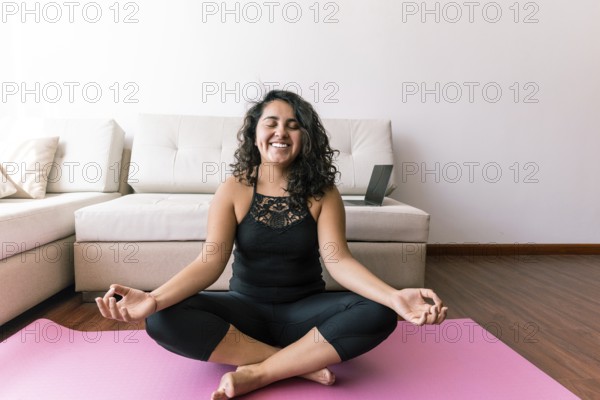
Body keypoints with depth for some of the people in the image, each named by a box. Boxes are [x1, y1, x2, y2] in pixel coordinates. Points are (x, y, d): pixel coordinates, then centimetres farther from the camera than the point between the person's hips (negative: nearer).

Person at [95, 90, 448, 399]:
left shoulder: (322, 192, -6)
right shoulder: (233, 190, -6)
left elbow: (338, 260, -17)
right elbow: (210, 262, -15)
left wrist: (395, 296, -35)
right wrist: (154, 298, -33)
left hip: (304, 310, 0)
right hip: (246, 308, 1)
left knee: (378, 314, -28)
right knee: (164, 320, -25)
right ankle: (302, 364, -21)